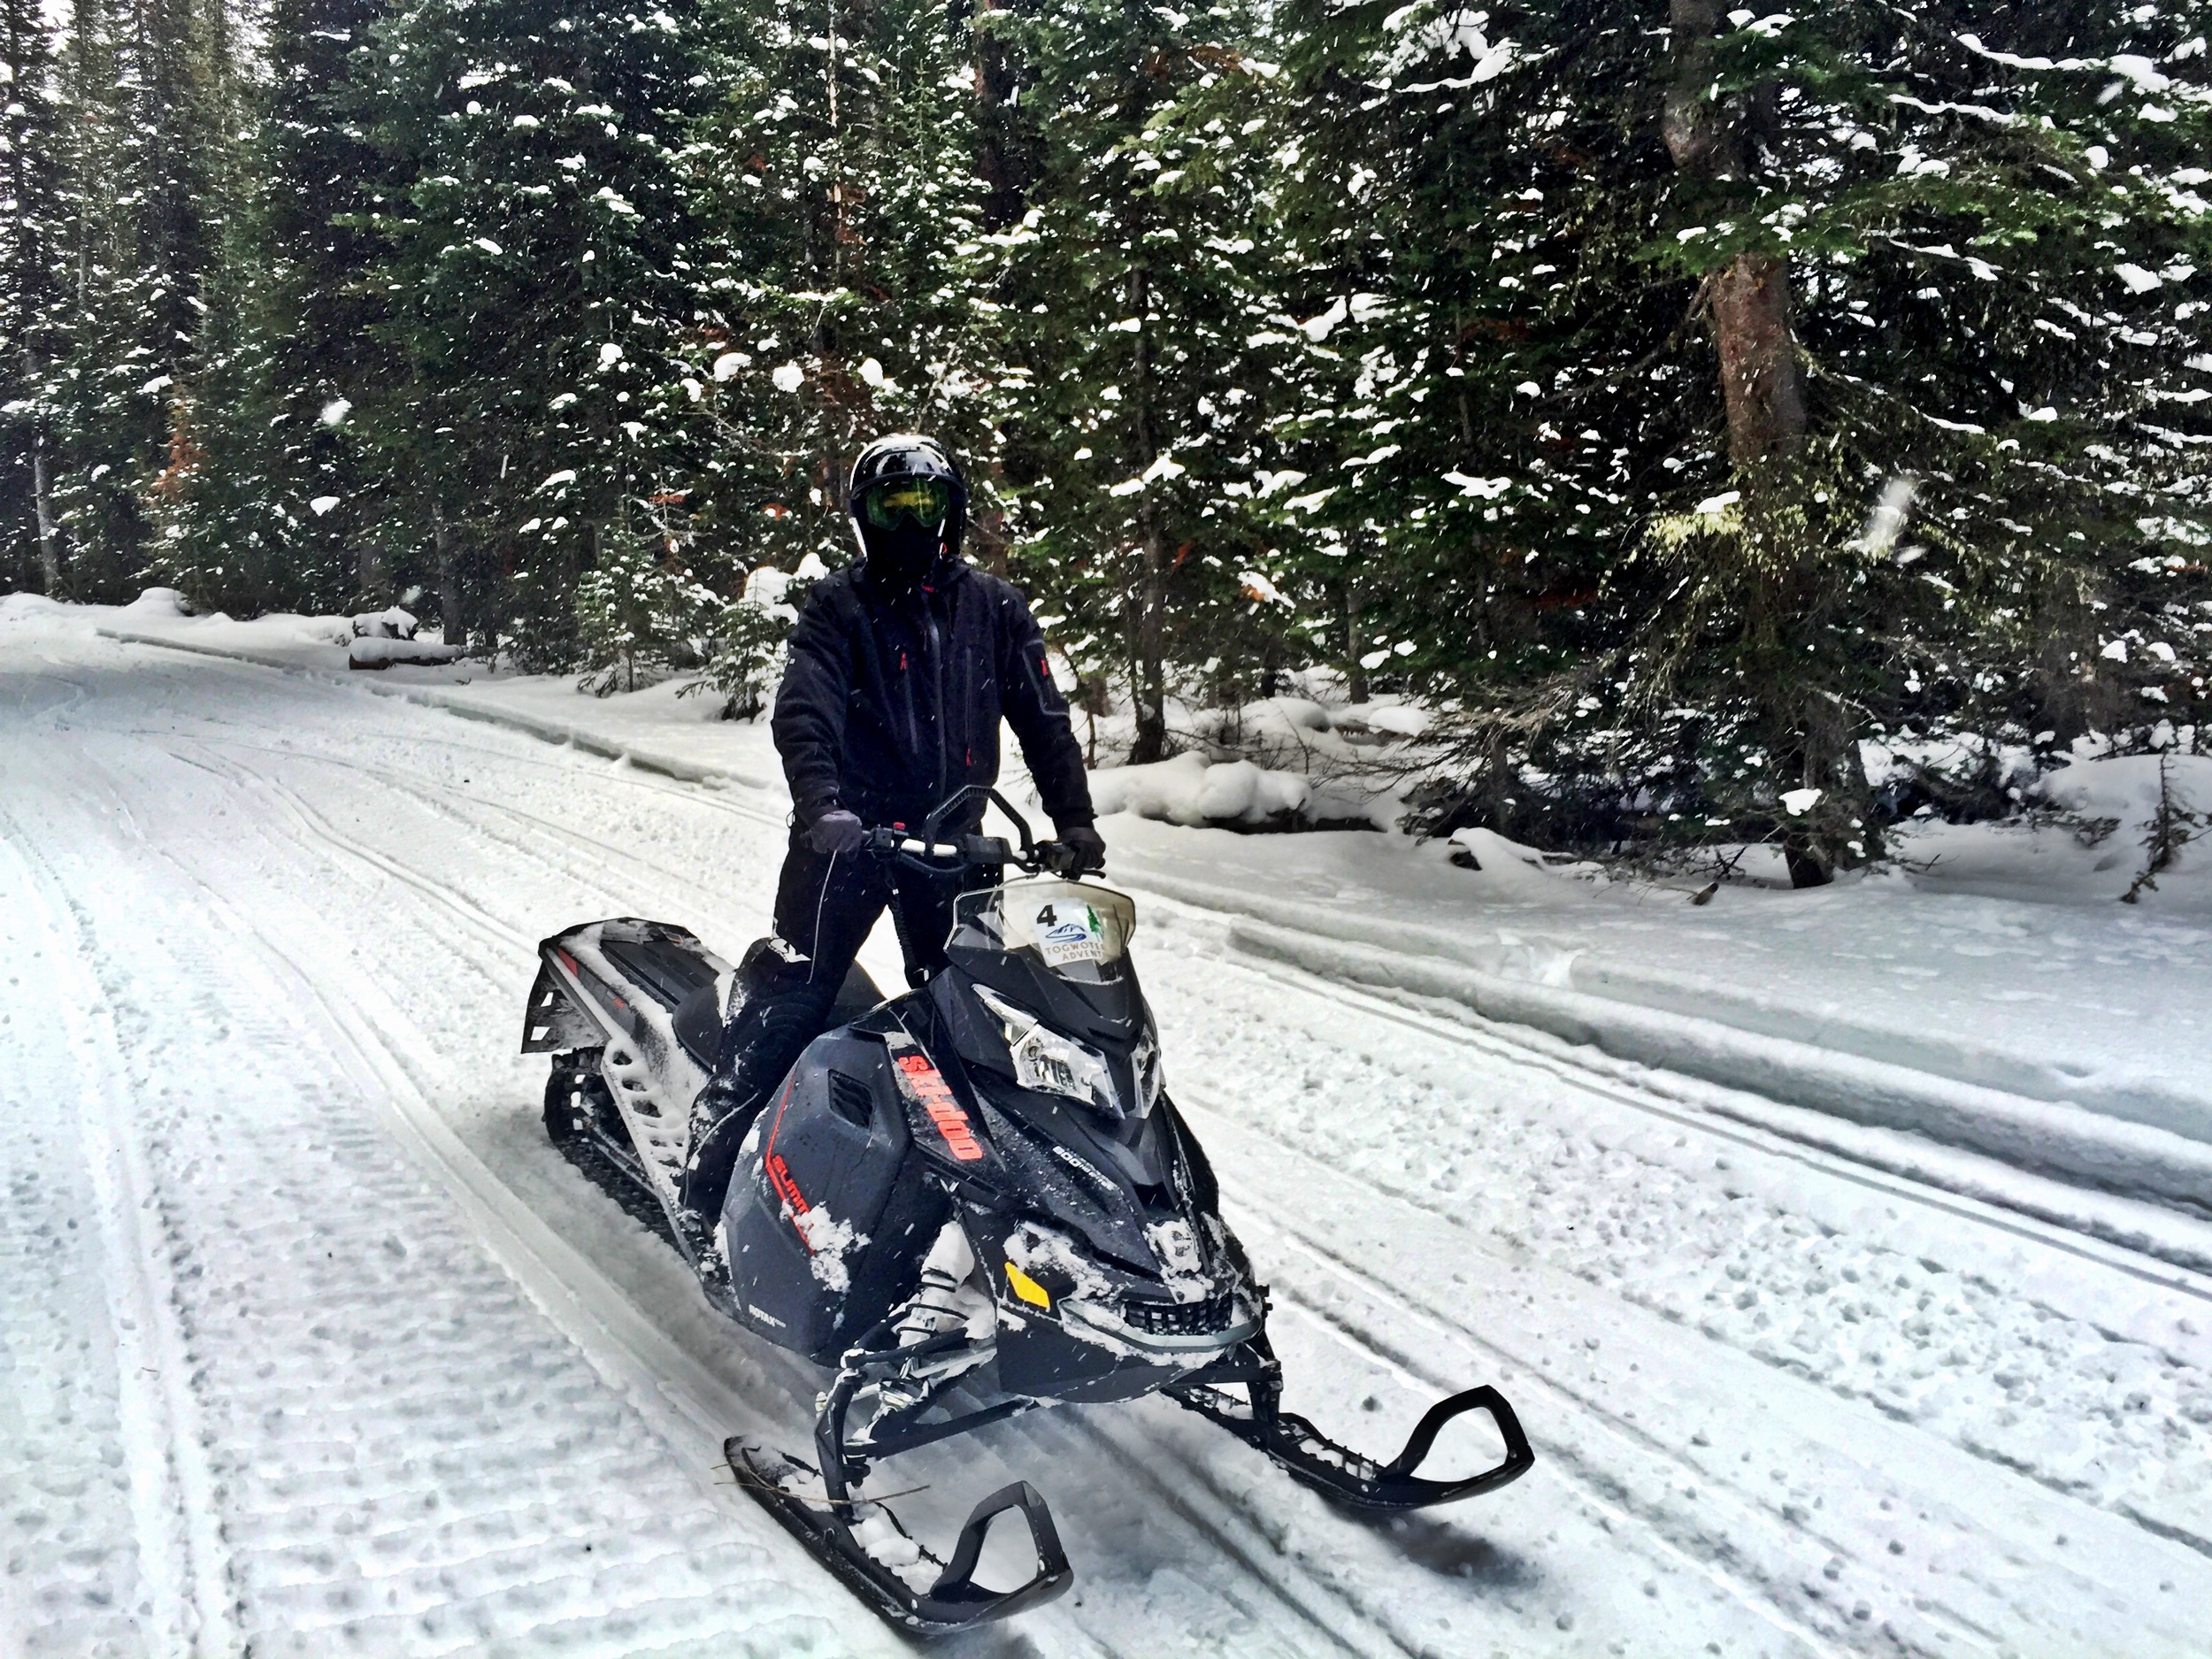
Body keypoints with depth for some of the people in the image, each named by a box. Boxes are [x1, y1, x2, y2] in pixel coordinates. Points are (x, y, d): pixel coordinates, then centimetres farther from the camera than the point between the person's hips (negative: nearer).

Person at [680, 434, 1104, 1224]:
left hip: (949, 838, 4)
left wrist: (1074, 818, 1)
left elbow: (1043, 719, 9)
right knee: (791, 997, -5)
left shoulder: (995, 608, 9)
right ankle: (710, 1170, -1)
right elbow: (802, 712, -14)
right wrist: (822, 802, -31)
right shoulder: (838, 605, -1)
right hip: (848, 833, -3)